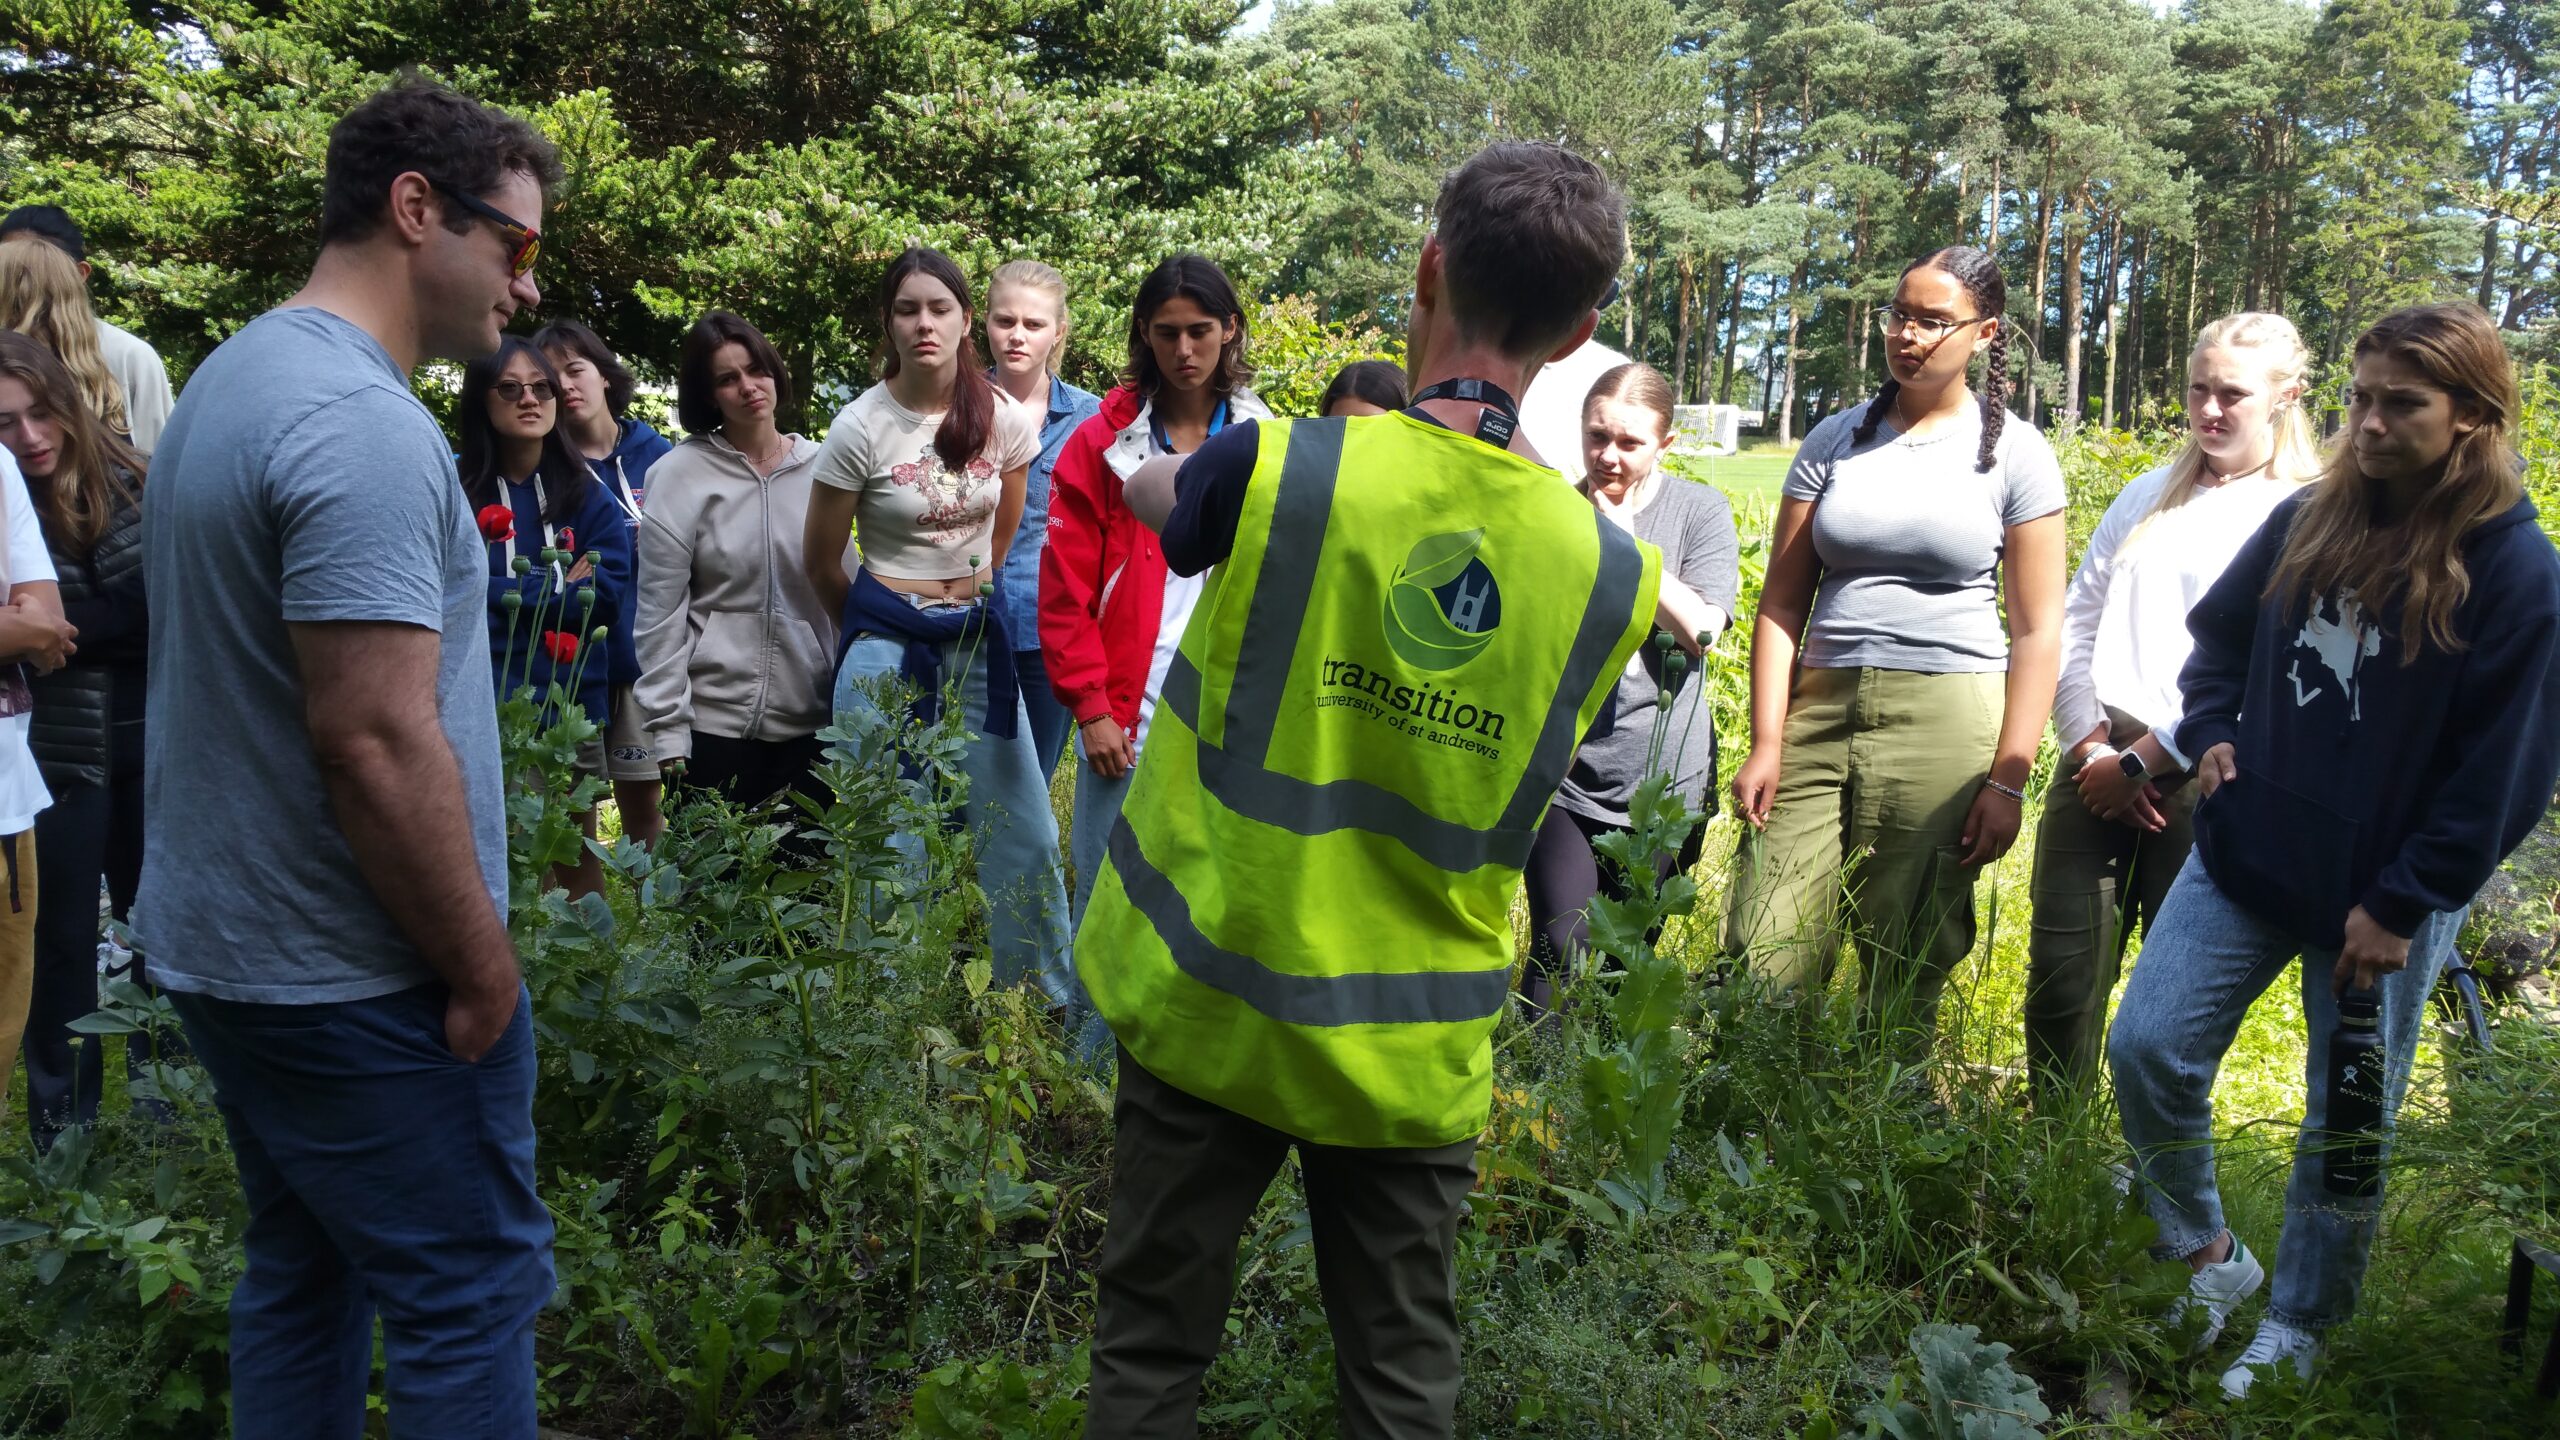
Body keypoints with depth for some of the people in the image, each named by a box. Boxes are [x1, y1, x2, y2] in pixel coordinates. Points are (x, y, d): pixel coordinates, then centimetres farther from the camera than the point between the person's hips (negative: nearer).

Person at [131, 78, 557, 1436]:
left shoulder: (230, 380, 12)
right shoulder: (363, 424, -21)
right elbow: (374, 742, -26)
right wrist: (485, 969, -15)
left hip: (222, 946, 10)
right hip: (358, 978, -10)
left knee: (302, 1274, 20)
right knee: (471, 1298, 1)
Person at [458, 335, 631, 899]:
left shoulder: (588, 494, 6)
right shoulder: (454, 492, 1)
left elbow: (605, 596, -3)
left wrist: (502, 591, -8)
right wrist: (558, 591, -8)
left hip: (571, 706, 2)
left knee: (577, 863, 12)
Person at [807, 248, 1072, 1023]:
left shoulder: (1005, 421, -3)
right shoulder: (861, 428, -11)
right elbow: (823, 566, 1)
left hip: (978, 640, 3)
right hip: (886, 647, -3)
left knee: (1026, 834, 6)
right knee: (891, 846, 1)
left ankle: (1056, 1004, 23)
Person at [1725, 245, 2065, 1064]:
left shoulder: (2014, 454, 4)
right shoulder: (1835, 441, 10)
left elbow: (2038, 631, 2)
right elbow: (1781, 604, 7)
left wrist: (2008, 779, -5)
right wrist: (1766, 745, -1)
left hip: (1945, 723, -2)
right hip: (1818, 714, 2)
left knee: (1906, 969, 2)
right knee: (1762, 964, -4)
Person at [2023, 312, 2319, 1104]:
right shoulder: (2150, 496, 16)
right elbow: (2075, 622, 11)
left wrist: (2143, 763, -11)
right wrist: (2090, 744, -3)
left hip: (2199, 778, -4)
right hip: (2097, 761, 4)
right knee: (2060, 968, 1)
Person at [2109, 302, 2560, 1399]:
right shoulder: (2308, 521, 1)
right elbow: (2220, 630, 19)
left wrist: (2401, 905, -12)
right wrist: (2211, 731, 1)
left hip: (2381, 902, -4)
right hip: (2246, 856, 4)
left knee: (2346, 1127, 9)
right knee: (2147, 1047, -3)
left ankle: (2296, 1333, 29)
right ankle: (2206, 1256, 20)